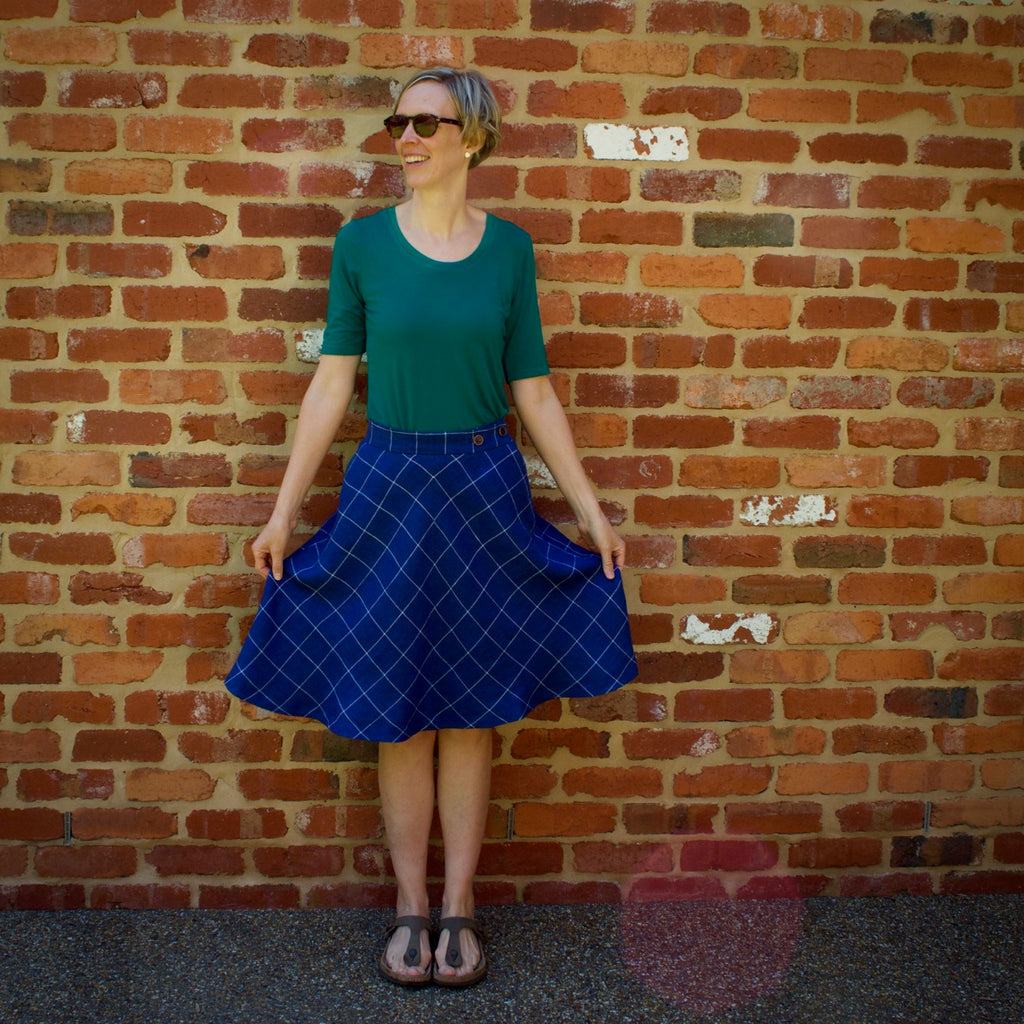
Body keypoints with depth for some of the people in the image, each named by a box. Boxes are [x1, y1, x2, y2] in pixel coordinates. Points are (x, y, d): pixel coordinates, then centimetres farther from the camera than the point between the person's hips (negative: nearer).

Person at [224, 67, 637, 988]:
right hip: (387, 487, 0)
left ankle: (459, 904, 22)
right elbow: (333, 383, 1)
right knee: (396, 710, 6)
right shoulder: (363, 242, 0)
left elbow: (533, 389, 4)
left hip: (484, 488, 1)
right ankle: (411, 904, 23)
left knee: (469, 705, 7)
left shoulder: (508, 247, 1)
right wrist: (284, 512, -1)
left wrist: (591, 511, 3)